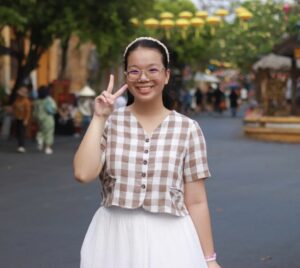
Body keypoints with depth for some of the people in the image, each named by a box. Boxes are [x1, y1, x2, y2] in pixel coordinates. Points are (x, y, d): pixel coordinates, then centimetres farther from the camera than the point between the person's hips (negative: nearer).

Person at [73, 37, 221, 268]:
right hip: (114, 240, 1)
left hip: (168, 241, -1)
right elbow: (83, 173, -15)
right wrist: (99, 118, -13)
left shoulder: (187, 129, -3)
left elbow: (196, 202, -1)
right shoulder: (109, 122, 0)